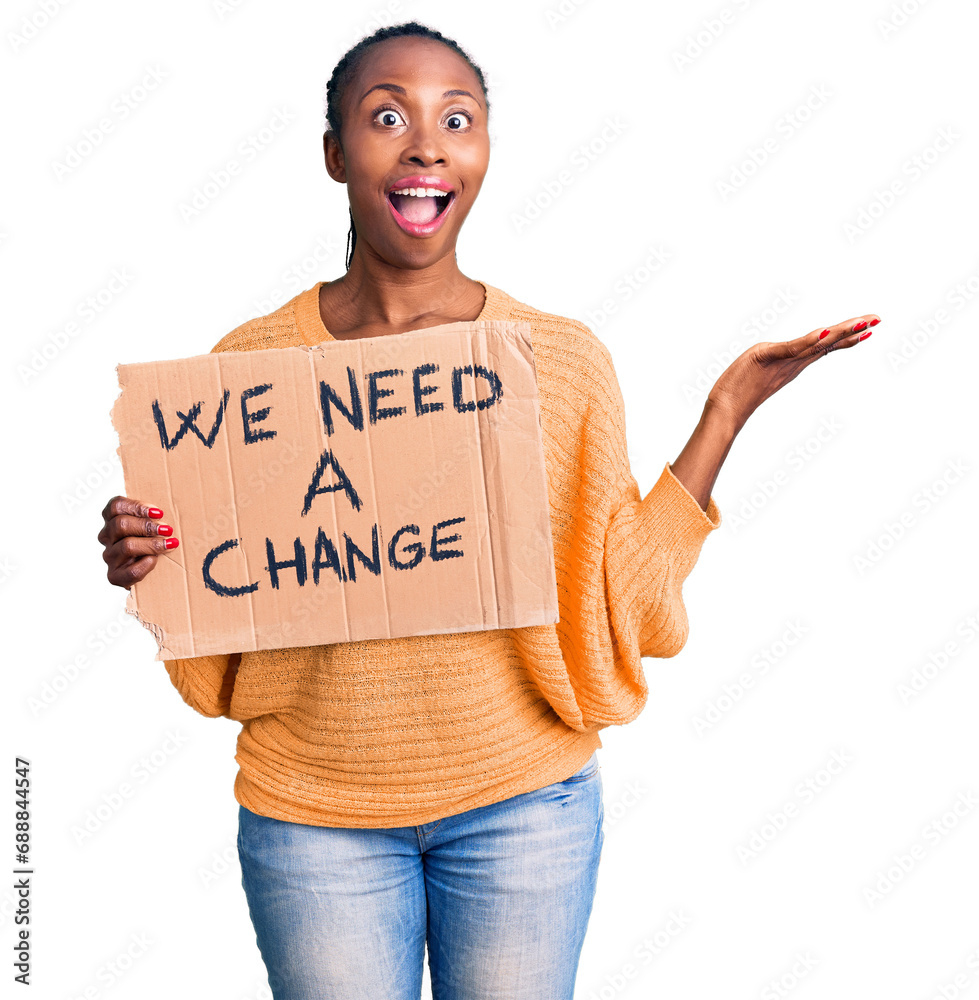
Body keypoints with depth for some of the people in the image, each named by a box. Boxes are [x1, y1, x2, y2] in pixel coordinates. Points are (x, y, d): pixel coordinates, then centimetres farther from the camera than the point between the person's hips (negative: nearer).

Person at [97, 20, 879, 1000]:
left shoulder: (565, 357, -5)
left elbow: (617, 604, -7)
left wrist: (726, 408, -8)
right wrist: (143, 566, -17)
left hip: (523, 805, 0)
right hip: (314, 810, 0)